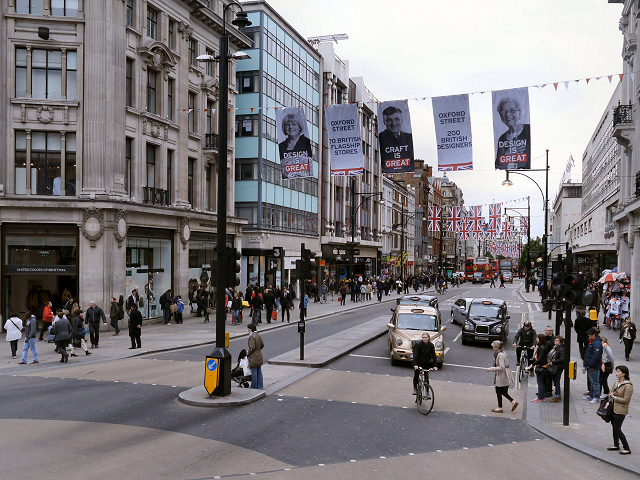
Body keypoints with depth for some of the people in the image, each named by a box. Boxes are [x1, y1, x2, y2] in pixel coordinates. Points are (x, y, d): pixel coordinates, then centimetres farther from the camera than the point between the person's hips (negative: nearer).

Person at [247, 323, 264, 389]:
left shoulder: (252, 336, -18)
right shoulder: (258, 335, 6)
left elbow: (252, 348, -23)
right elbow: (262, 345, 12)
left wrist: (248, 353, -7)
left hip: (253, 357, -8)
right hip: (259, 356, 8)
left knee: (254, 373, 2)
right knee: (259, 372, 13)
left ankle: (254, 387, 11)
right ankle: (260, 387, 19)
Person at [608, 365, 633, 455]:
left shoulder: (628, 386, -19)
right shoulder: (617, 382, 6)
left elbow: (625, 400, -20)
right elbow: (611, 392, 20)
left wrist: (614, 397, -14)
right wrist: (611, 394, -2)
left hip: (621, 410, -8)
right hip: (613, 408, 8)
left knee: (617, 429, -5)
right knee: (614, 427, 17)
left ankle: (627, 448, 6)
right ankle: (616, 445, 31)